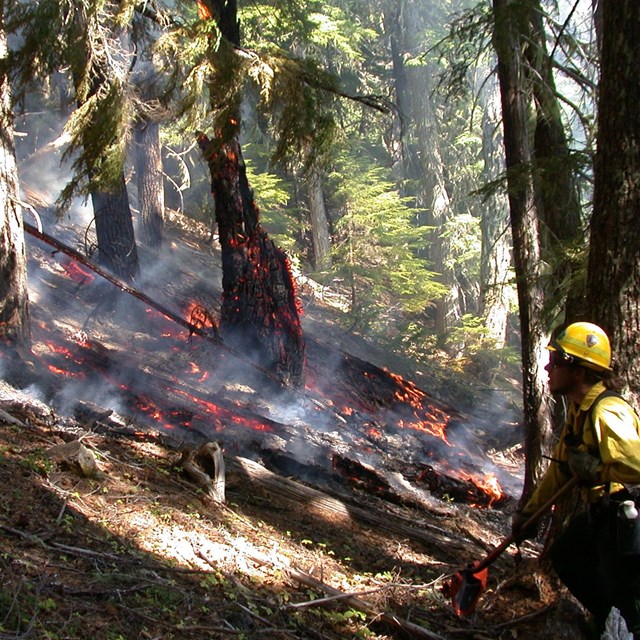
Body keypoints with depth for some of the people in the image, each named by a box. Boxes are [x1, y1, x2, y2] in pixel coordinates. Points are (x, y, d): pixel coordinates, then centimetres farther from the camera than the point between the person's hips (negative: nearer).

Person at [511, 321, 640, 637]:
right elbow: (559, 468, 15)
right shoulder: (578, 409, 6)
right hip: (598, 511, 11)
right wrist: (529, 511, 19)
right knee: (564, 556, 25)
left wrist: (593, 470, -21)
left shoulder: (607, 412, -26)